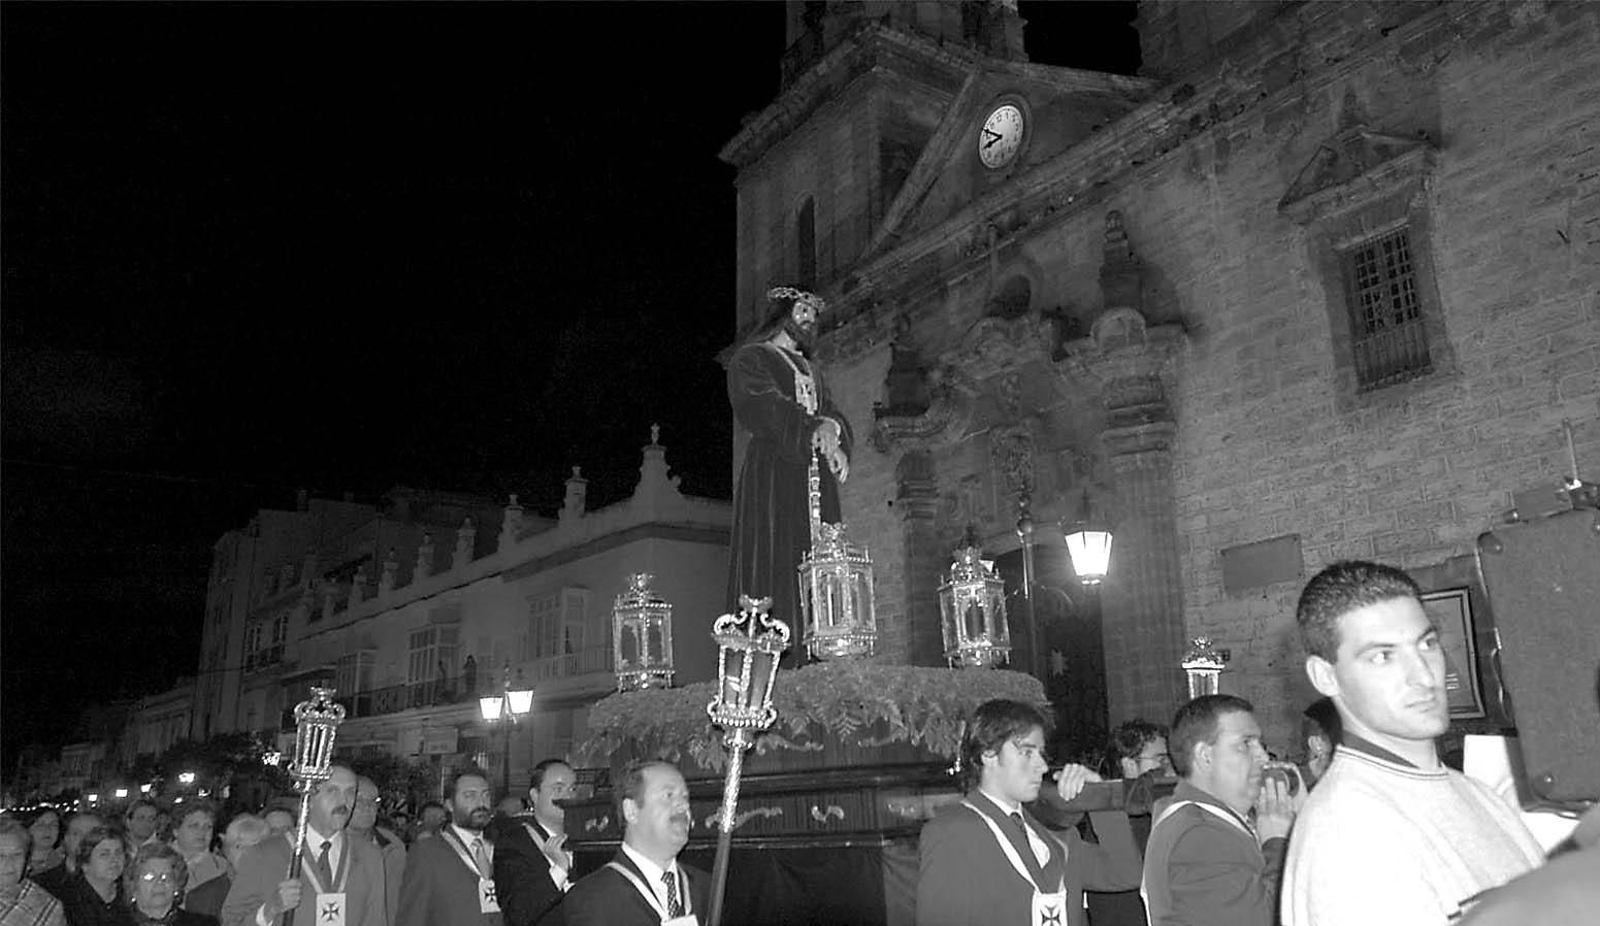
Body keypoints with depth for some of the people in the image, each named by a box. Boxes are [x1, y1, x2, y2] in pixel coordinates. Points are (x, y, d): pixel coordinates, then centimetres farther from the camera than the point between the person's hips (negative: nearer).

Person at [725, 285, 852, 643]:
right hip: (774, 477, -6)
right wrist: (816, 429, -15)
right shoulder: (750, 358, 11)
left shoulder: (810, 372, 31)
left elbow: (835, 415, 17)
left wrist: (831, 429, -7)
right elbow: (765, 407, -7)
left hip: (817, 480, 6)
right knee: (775, 567, -16)